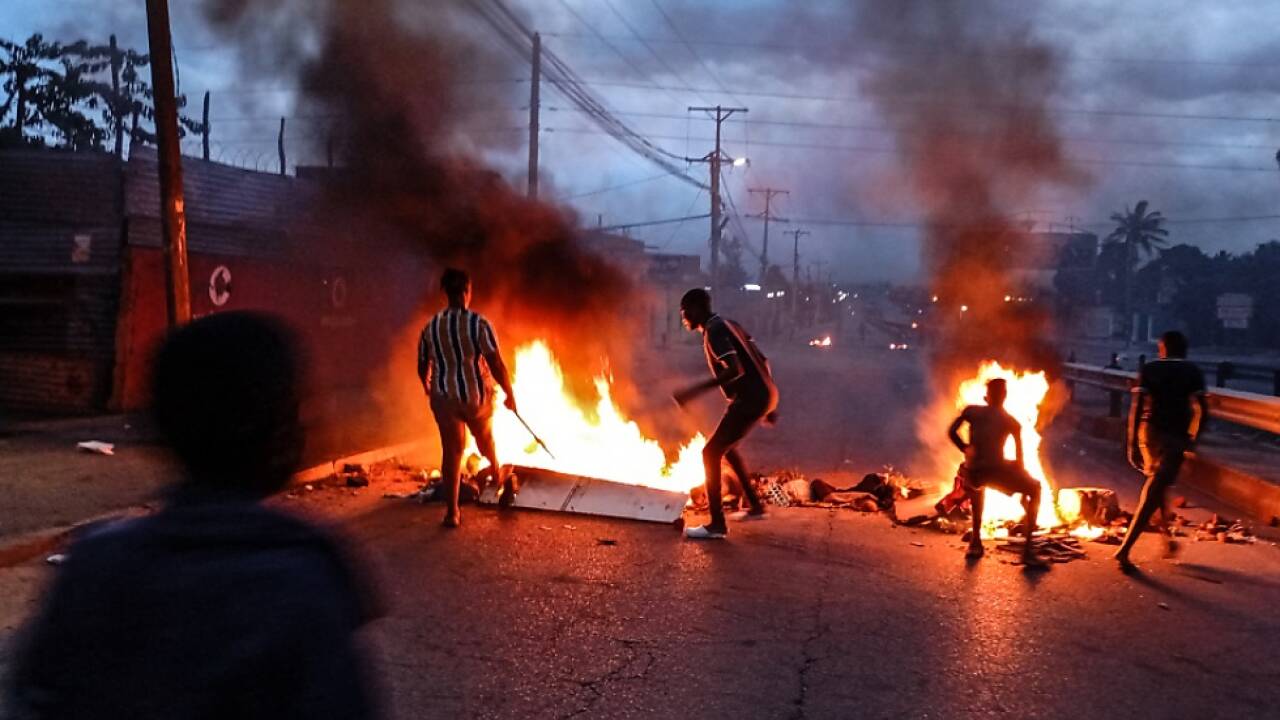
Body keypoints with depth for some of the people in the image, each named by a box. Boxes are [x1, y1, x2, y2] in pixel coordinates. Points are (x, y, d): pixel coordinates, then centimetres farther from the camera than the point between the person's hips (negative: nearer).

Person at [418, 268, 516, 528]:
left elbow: (422, 367, 7)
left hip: (444, 398, 2)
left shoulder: (431, 327, -2)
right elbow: (496, 364, -17)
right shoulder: (478, 323, -16)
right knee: (485, 437, 25)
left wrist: (428, 387, 28)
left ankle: (452, 511, 5)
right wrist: (510, 394, -5)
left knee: (451, 451, 9)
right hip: (476, 395, -2)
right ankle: (498, 475, 53)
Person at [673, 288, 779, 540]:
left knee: (711, 453, -6)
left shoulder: (714, 331, -12)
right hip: (764, 395, 10)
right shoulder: (729, 325, 18)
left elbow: (736, 369, -26)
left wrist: (697, 390, -29)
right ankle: (755, 506, 33)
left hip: (750, 399, -10)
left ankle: (717, 525, -4)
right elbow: (762, 361, 19)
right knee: (726, 447, 27)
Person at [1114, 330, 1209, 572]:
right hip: (1175, 436, -3)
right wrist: (1193, 438, 9)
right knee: (1152, 494, -4)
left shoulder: (1149, 369, 6)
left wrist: (1133, 444, -2)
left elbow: (1136, 407, -3)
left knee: (1157, 483, 25)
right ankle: (1124, 550, -13)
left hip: (1149, 432, 3)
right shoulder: (1192, 372, 4)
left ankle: (1168, 539, 33)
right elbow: (1201, 410, -6)